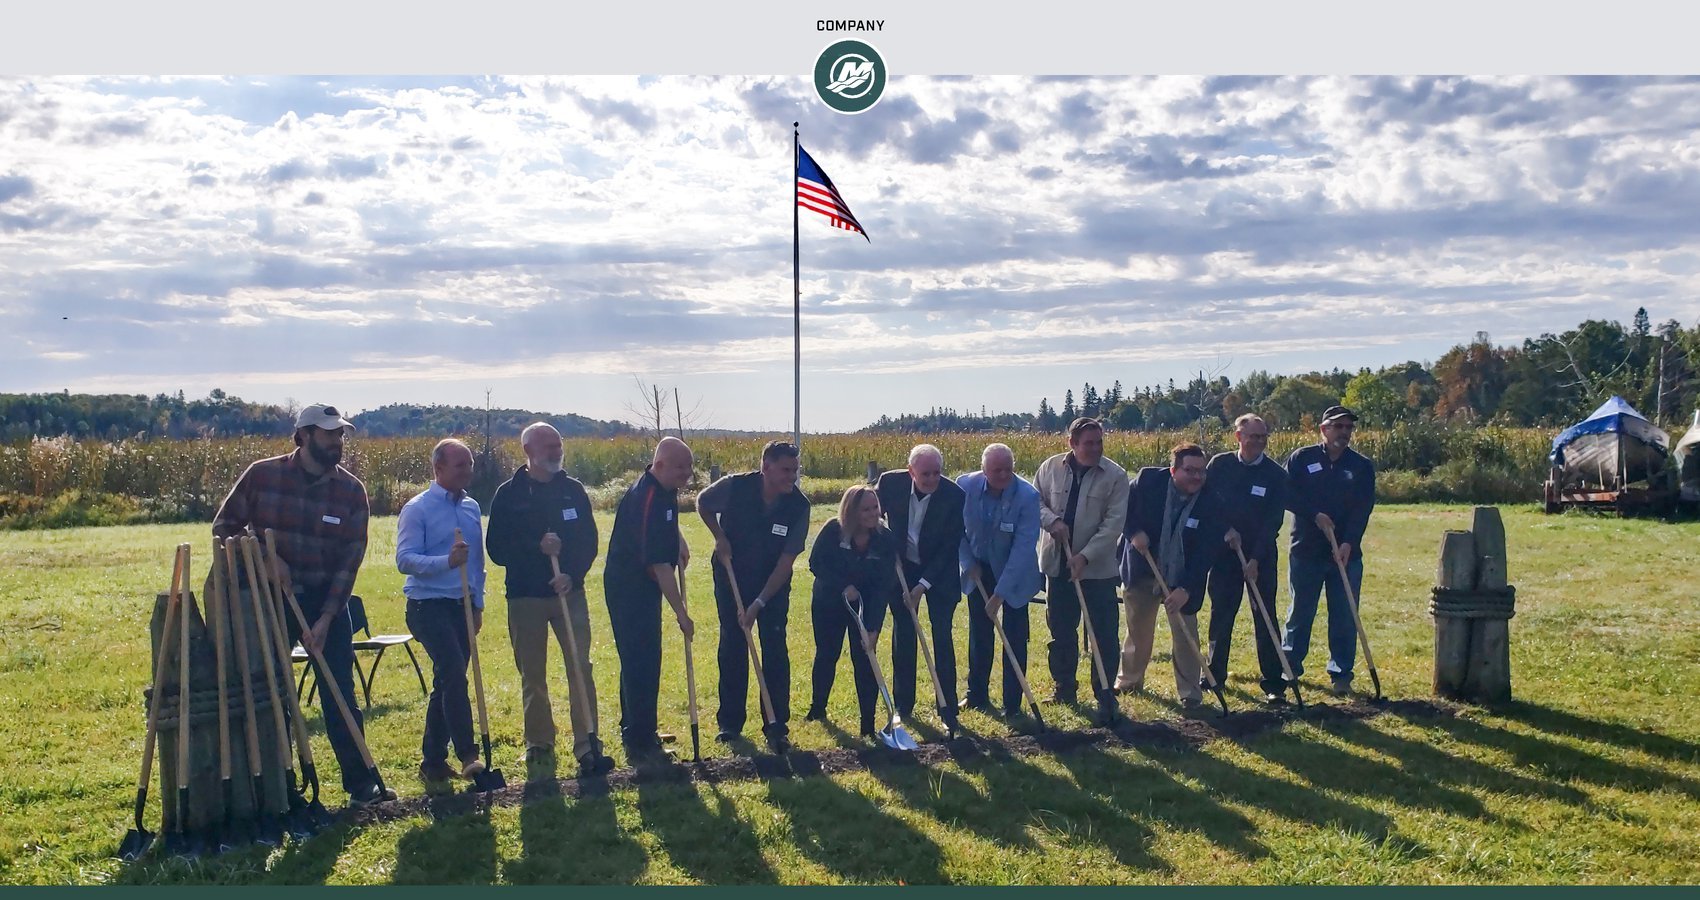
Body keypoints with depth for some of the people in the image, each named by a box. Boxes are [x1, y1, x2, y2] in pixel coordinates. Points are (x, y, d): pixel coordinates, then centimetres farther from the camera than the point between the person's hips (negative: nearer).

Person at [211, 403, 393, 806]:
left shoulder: (351, 490, -5)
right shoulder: (262, 475, -6)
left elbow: (350, 559, -7)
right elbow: (224, 526, 0)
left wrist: (325, 618, -13)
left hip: (326, 600, 0)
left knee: (340, 693, 1)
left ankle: (360, 782, 8)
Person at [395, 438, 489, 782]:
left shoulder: (472, 508, 13)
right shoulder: (417, 509, -6)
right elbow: (405, 559, -14)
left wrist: (478, 604, 17)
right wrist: (446, 561, -28)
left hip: (463, 606, 7)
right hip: (429, 605, -7)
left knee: (447, 683, 10)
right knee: (454, 675, -20)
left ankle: (433, 760, 19)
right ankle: (467, 755, -18)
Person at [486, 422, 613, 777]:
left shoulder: (573, 489, 6)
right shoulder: (509, 495, -1)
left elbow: (589, 541, 4)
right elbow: (497, 548, -5)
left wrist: (573, 574, -13)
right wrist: (537, 547, -20)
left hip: (570, 592, 1)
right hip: (525, 597, -1)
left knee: (581, 669, -6)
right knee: (532, 676, 8)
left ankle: (587, 746, -4)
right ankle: (539, 745, 22)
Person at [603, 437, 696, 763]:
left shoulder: (662, 490, 2)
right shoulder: (649, 499, -28)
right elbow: (660, 565, -29)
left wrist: (678, 540, 10)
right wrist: (681, 613, -25)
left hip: (641, 586, 10)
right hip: (630, 589, -10)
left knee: (639, 660, 19)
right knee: (642, 662, -6)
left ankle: (634, 730, 32)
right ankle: (640, 742, 1)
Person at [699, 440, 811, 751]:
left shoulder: (798, 506, -20)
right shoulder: (735, 487, -21)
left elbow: (786, 561, -19)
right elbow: (702, 503, 2)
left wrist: (758, 604, -22)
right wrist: (719, 536, -12)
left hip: (774, 585, 0)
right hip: (732, 579, 0)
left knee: (775, 652, -4)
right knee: (732, 649, 6)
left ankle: (777, 728, 4)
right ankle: (729, 722, 18)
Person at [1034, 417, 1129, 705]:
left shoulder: (1115, 475, -8)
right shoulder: (1051, 468, 0)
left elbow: (1113, 523, -12)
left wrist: (1085, 556, -18)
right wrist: (1052, 520, -14)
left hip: (1099, 567, -2)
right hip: (1058, 565, 3)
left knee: (1104, 633, 2)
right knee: (1061, 630, 12)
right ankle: (1064, 688, 26)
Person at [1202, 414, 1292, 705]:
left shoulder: (1276, 474, -5)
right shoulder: (1219, 465, -1)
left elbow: (1273, 522, -8)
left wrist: (1256, 559, -15)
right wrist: (1226, 530, -11)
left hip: (1261, 555, -1)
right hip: (1224, 551, 2)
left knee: (1265, 618, -2)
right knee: (1220, 614, 9)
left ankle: (1274, 683, 3)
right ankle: (1215, 673, 22)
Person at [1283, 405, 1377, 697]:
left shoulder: (1362, 466, 4)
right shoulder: (1301, 459, 2)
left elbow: (1363, 509, -6)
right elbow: (1287, 495, -5)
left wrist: (1349, 542, -19)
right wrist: (1316, 515, -16)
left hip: (1347, 553, 1)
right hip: (1305, 550, -1)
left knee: (1345, 617, 3)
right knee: (1300, 612, 8)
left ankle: (1341, 673, 12)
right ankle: (1289, 667, 19)